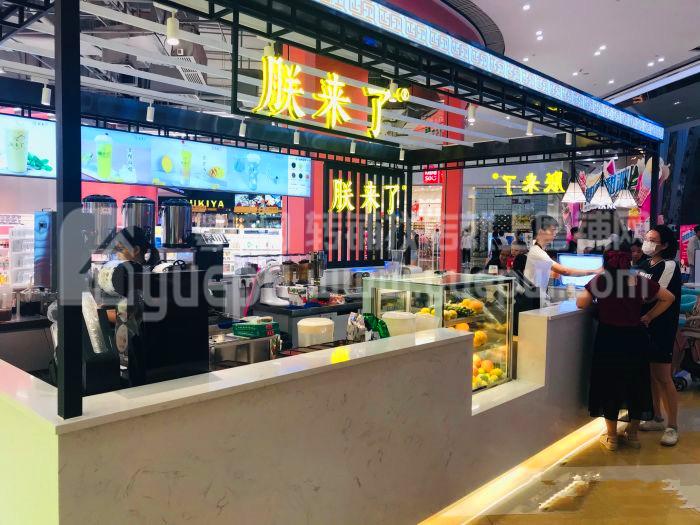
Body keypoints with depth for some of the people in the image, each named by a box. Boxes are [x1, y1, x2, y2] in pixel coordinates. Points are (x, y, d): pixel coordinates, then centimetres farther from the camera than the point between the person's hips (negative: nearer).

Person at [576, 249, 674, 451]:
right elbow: (668, 297, 6)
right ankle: (633, 434, 29)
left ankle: (611, 437, 18)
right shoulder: (640, 281, -2)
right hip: (635, 338, 2)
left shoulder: (600, 280, -9)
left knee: (610, 385, 9)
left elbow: (581, 303, -14)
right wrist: (649, 316, 11)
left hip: (609, 339, -2)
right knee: (636, 385, 17)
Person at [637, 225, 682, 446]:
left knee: (663, 377, -3)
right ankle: (657, 418, 26)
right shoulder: (645, 264, 11)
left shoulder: (669, 266, -11)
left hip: (661, 328, -7)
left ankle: (672, 426, 8)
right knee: (650, 374, 13)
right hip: (644, 325, 7)